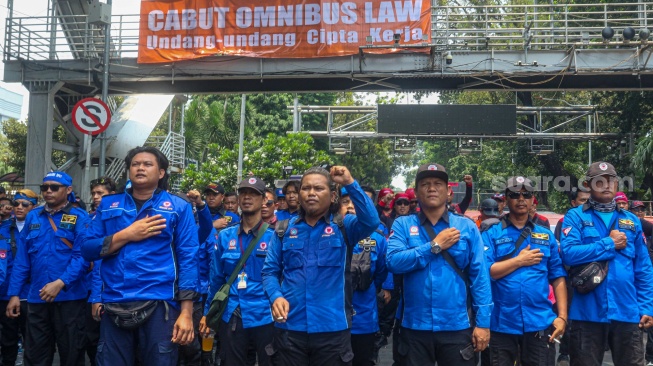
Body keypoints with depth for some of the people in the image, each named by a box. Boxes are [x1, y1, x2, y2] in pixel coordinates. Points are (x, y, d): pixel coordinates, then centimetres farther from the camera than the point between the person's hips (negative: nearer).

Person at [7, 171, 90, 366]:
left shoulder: (80, 217, -2)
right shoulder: (32, 217, 11)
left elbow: (82, 256, -11)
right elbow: (22, 259, 11)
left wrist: (61, 283, -23)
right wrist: (14, 293, 5)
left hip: (69, 297, -4)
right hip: (36, 298, 4)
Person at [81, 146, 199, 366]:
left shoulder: (178, 207, 4)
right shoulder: (108, 205, 13)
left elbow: (188, 259, -2)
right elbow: (87, 249, 6)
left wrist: (186, 312, -9)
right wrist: (126, 235, -9)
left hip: (159, 305, -2)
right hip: (115, 307, 3)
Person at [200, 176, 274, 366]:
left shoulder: (274, 236, -5)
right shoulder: (225, 236, 5)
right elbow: (216, 278, 10)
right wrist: (207, 313, 11)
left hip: (264, 317, -3)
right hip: (231, 318, 3)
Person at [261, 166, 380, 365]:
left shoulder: (344, 226, 3)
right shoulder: (284, 230, 8)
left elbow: (371, 221, -17)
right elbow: (270, 271, 8)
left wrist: (350, 184, -21)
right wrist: (275, 296, -12)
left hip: (333, 329, -1)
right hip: (289, 328, 2)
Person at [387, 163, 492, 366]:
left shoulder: (467, 226, 3)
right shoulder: (402, 225, 2)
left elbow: (480, 275, 0)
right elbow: (394, 261, -13)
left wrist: (483, 322, -6)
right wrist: (435, 246, -13)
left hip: (457, 327, 0)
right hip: (415, 327, 0)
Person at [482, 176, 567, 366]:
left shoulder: (546, 235, 10)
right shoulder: (491, 234, 1)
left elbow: (558, 278, 7)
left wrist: (562, 316, -1)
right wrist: (519, 261, -9)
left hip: (540, 323, 2)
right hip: (502, 324, -2)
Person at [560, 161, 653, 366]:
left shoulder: (631, 221, 12)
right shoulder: (575, 217, 1)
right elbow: (568, 254, -16)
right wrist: (609, 244, -10)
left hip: (627, 312, 3)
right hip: (588, 313, -3)